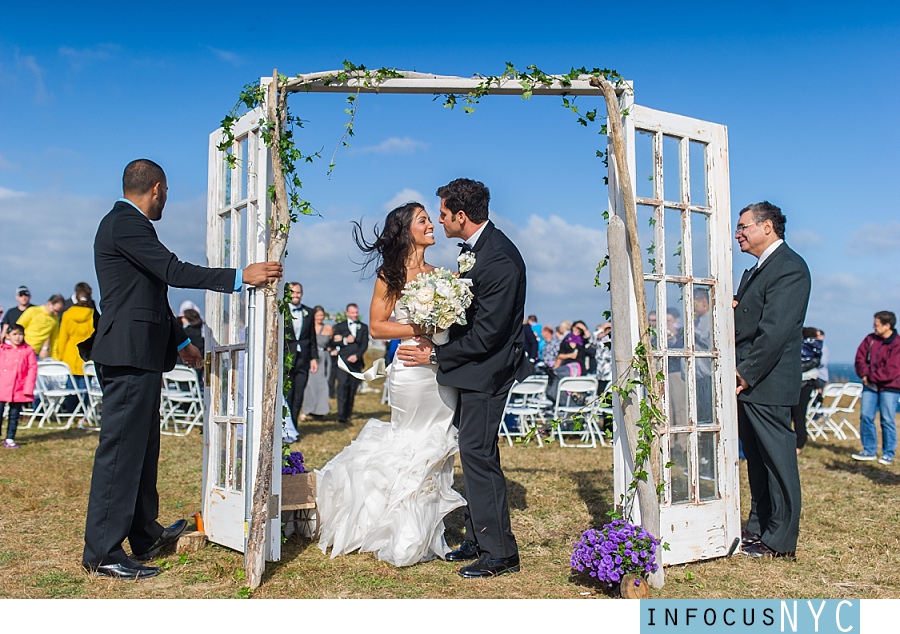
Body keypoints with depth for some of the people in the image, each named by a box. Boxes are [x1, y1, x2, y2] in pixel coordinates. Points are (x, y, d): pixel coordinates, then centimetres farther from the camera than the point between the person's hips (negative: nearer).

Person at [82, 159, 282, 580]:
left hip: (139, 355, 11)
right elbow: (173, 271, -22)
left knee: (142, 448, 17)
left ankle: (145, 536, 28)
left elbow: (152, 294, 26)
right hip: (129, 355, -11)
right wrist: (240, 277, -22)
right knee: (121, 450, -7)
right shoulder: (126, 223, -11)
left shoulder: (125, 223, 22)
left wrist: (180, 341, 31)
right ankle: (102, 554, 1)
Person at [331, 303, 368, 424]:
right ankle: (341, 415, -19)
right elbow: (333, 342, 4)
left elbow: (365, 344, 5)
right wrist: (345, 341, -11)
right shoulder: (340, 326, 12)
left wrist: (357, 356, -10)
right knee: (342, 385, -15)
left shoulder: (364, 327, 15)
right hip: (343, 360, -2)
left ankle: (348, 414, 9)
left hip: (356, 361, 2)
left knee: (353, 389, 1)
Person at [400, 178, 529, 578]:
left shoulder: (499, 260, -23)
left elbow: (486, 335, -23)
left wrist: (436, 354, -14)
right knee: (474, 452, 15)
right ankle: (478, 538, 28)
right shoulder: (475, 247, 8)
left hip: (487, 371, -10)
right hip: (475, 368, 10)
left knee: (478, 454, -5)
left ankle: (499, 553, 7)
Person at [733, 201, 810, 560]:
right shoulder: (756, 271, 20)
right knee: (756, 459, 16)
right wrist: (731, 307, 1)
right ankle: (758, 527, 26)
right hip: (747, 382, 10)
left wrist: (746, 374, -19)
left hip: (766, 383, -10)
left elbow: (775, 330, -19)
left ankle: (780, 540, 7)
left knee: (777, 458, -1)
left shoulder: (789, 267, -12)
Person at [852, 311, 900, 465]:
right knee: (865, 416, 2)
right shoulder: (870, 339, 7)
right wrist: (864, 374, -8)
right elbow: (860, 358, 7)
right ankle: (869, 451, 12)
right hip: (870, 385, 5)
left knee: (887, 420, -1)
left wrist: (871, 377, -12)